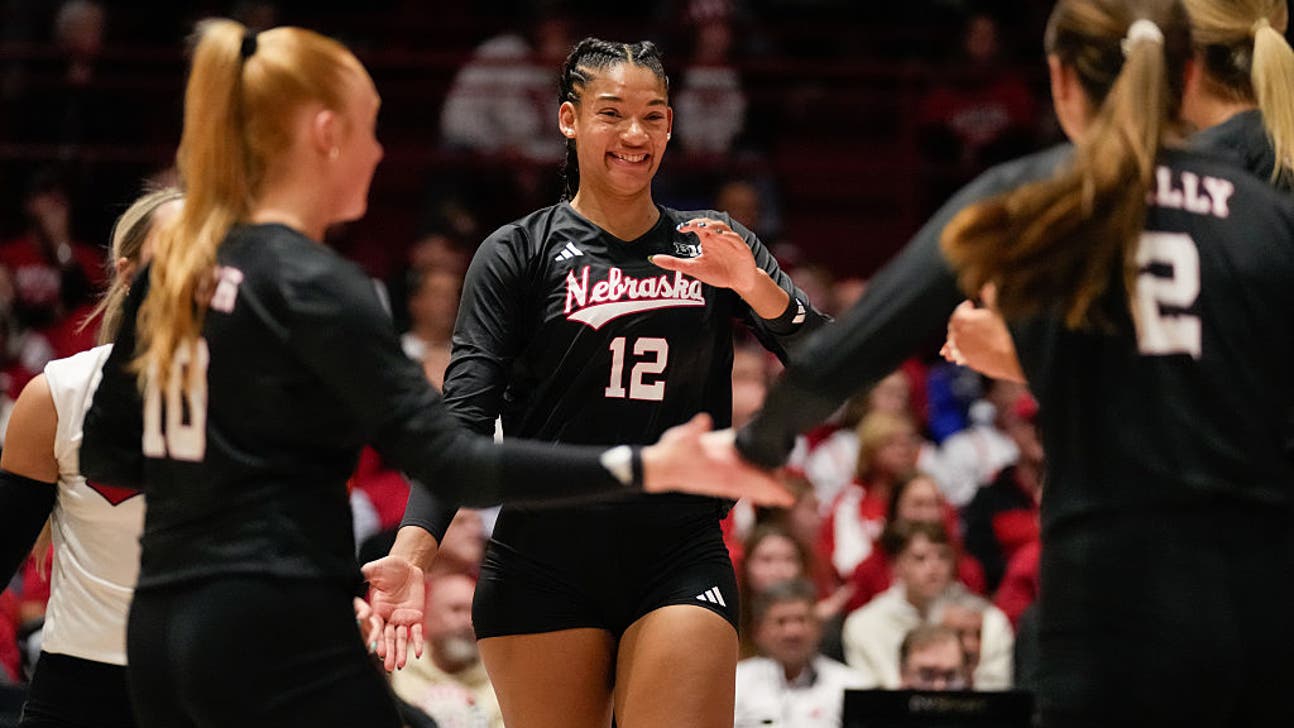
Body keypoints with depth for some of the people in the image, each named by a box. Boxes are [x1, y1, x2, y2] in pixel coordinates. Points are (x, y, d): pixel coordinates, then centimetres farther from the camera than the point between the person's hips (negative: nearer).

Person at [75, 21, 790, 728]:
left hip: (163, 629, 9)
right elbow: (450, 462, -19)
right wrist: (645, 469, -23)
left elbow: (103, 450, 17)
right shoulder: (314, 286, -12)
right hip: (279, 635, -8)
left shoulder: (175, 265, 11)